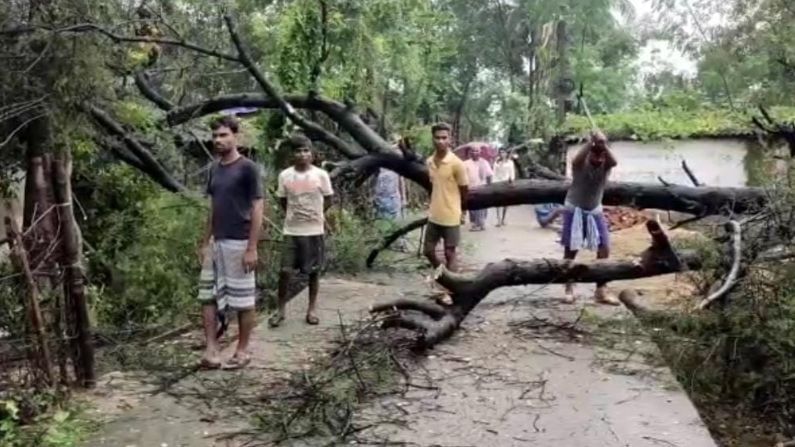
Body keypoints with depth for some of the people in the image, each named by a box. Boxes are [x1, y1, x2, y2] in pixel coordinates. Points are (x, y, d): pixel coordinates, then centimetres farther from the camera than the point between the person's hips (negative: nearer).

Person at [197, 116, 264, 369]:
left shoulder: (247, 168, -10)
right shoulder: (215, 169, 10)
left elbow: (257, 209, -12)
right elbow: (213, 209, 16)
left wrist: (252, 248, -16)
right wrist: (205, 242, 13)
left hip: (239, 244, -7)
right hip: (216, 243, 7)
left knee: (243, 300, 2)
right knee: (208, 296, 5)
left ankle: (242, 351, 13)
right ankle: (211, 349, 10)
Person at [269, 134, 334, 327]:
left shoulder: (321, 175, -7)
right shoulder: (285, 175, -3)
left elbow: (328, 200, 6)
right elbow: (282, 200, 11)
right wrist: (295, 215, 10)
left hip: (314, 230, 0)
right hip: (291, 230, 1)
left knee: (314, 271, 8)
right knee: (285, 270, -1)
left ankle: (312, 308, 22)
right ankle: (280, 310, 13)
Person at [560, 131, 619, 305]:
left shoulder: (605, 165, -9)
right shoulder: (581, 165, -16)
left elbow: (614, 162, -32)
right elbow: (575, 160, -41)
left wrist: (603, 144, -46)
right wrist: (591, 142, -48)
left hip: (594, 212, 3)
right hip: (574, 210, -3)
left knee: (604, 249, -3)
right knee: (570, 251, 3)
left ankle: (601, 291, 6)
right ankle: (569, 289, 17)